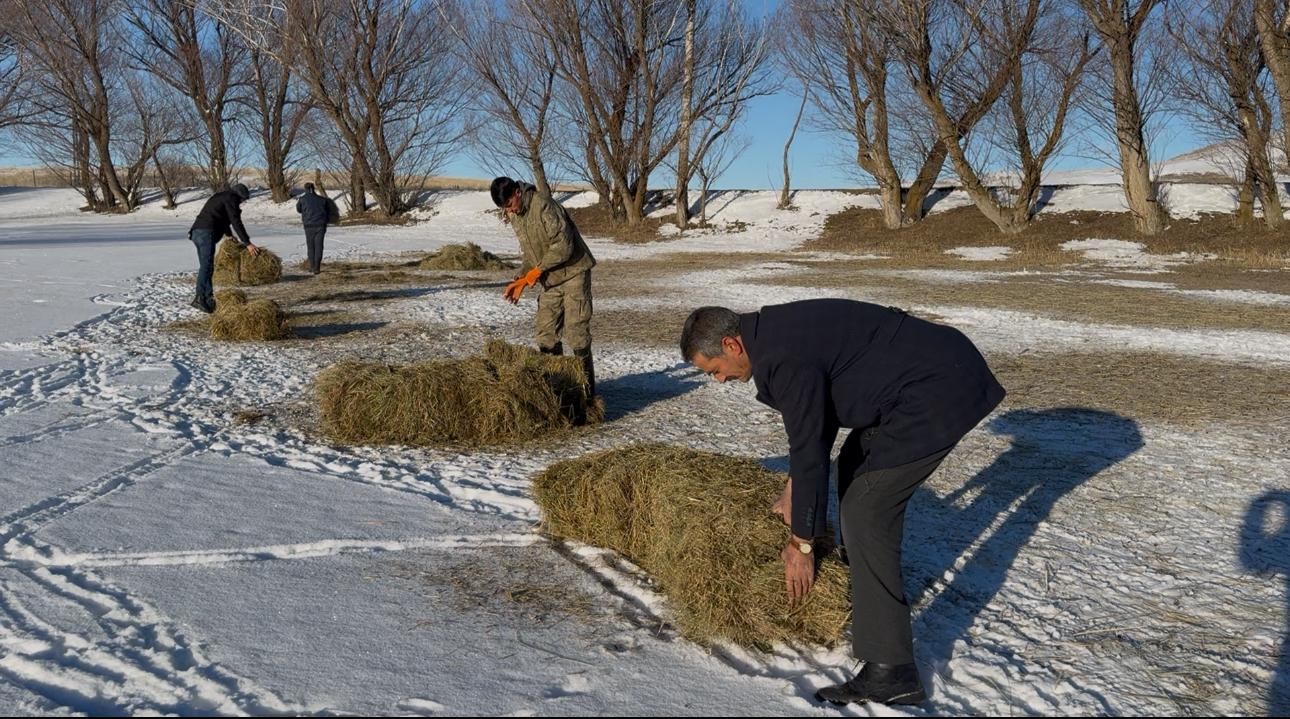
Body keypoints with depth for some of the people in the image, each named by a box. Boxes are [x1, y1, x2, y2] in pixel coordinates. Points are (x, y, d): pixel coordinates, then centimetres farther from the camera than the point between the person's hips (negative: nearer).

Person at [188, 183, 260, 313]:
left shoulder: (219, 197, 29)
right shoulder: (231, 199, 0)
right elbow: (236, 222, -9)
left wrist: (232, 236, 53)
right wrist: (248, 243, -11)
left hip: (196, 232, 10)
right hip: (206, 233, -10)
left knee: (205, 266, 13)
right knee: (207, 266, -17)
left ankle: (208, 298, 15)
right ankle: (199, 298, -28)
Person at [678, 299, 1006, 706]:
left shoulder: (785, 357, -19)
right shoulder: (777, 331, 12)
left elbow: (809, 449, -16)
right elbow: (816, 420, 22)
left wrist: (801, 543, -6)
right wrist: (794, 490, 23)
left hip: (941, 390, -11)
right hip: (938, 369, 11)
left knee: (866, 509, -11)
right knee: (856, 464, 24)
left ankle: (890, 669, -9)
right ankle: (867, 584, 38)